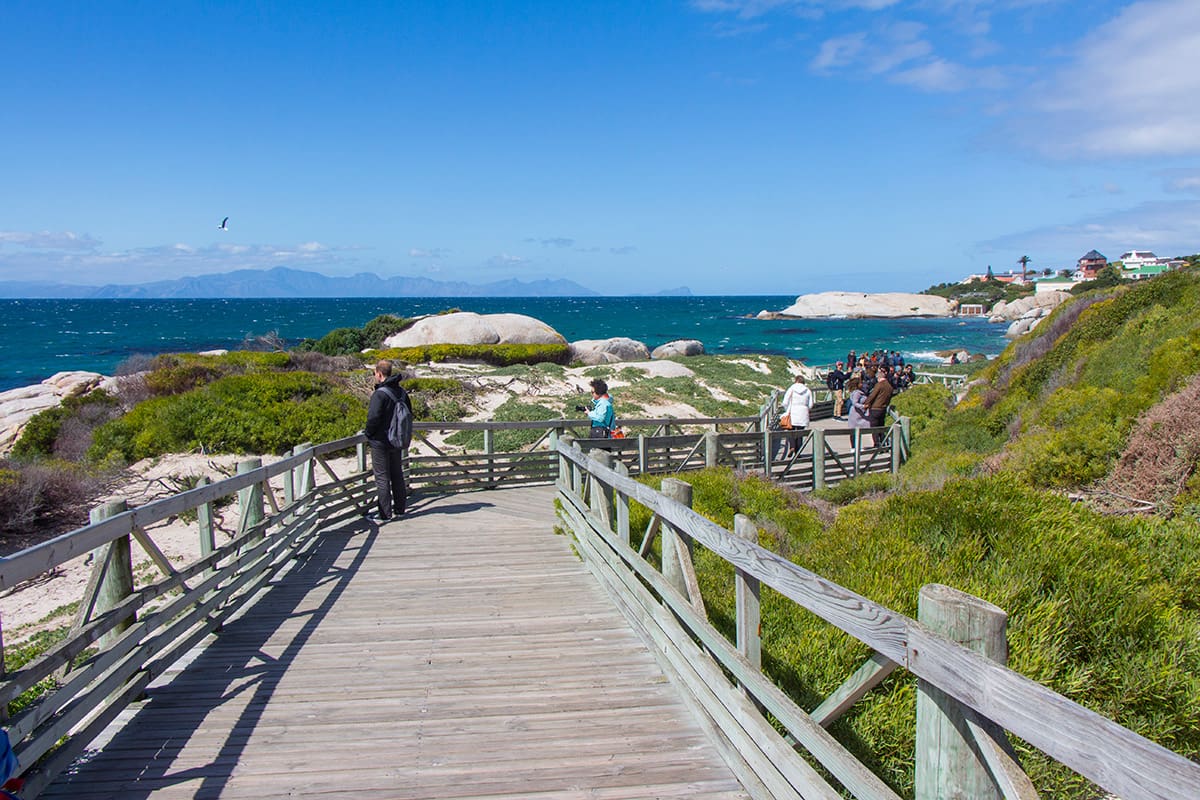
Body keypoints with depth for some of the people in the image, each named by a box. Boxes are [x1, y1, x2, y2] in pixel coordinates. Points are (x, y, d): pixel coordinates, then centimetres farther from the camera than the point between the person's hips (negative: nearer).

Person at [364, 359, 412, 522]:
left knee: (382, 478, 0)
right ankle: (399, 508, 26)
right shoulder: (402, 392, 4)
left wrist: (368, 434, -7)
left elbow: (373, 417, -24)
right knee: (397, 475, 17)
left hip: (380, 442, -7)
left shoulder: (380, 394, -21)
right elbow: (409, 412, 13)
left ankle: (384, 513, 3)